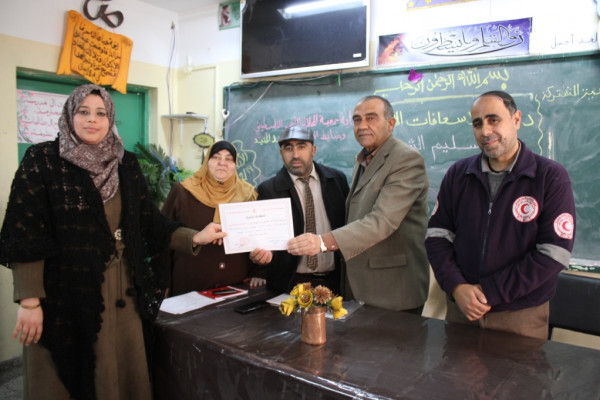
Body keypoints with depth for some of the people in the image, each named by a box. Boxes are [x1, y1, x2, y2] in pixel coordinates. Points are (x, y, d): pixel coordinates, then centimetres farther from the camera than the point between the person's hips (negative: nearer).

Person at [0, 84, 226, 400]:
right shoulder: (43, 161, -5)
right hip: (66, 295, -3)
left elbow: (149, 221, 4)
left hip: (124, 293, 4)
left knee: (123, 374, 14)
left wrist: (194, 237, -9)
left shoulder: (126, 164, 7)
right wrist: (29, 301, -13)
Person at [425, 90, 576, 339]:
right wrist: (456, 287, -13)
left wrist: (489, 292, -16)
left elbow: (554, 252, -13)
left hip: (521, 316, -2)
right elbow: (437, 234, 1)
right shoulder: (458, 174, 3)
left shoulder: (551, 177, -7)